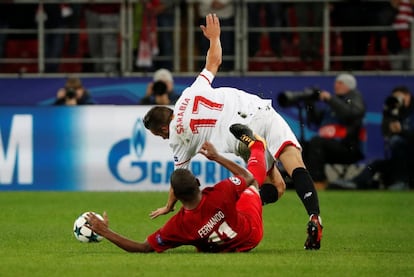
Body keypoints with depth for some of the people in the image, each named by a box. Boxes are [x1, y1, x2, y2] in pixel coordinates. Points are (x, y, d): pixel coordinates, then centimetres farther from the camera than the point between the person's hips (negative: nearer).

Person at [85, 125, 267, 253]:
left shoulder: (179, 226, -37)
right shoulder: (220, 194, -41)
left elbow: (144, 248, -27)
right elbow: (249, 178, -20)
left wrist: (105, 232, -27)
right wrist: (217, 157, -12)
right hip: (253, 235, 0)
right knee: (256, 170, 18)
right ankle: (255, 144, 47)